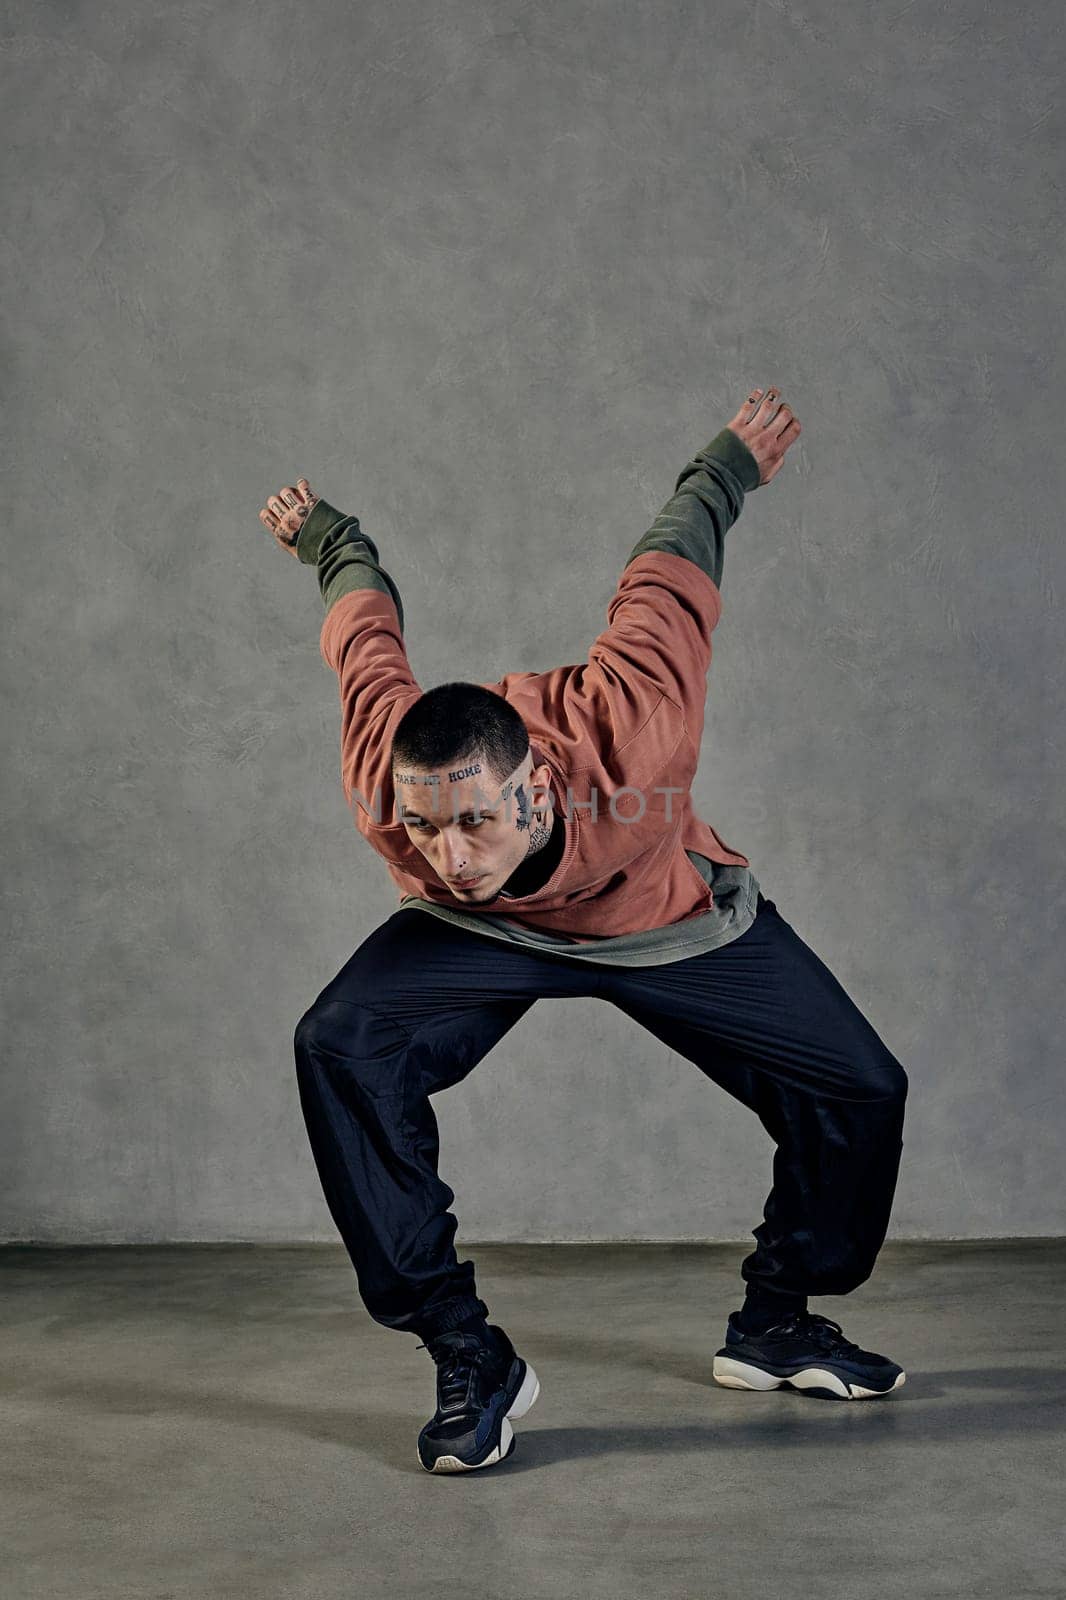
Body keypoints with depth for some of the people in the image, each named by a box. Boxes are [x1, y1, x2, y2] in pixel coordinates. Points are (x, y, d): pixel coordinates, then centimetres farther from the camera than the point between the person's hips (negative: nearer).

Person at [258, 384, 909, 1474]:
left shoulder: (626, 737, -46)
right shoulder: (382, 787, -39)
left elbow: (673, 565, -26)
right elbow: (370, 613, -18)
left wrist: (725, 468, -6)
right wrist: (328, 540, 4)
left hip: (671, 920, 0)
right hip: (482, 934, 0)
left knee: (859, 1091, -3)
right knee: (341, 1048, -26)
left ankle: (774, 1325, 23)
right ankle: (469, 1358, -17)